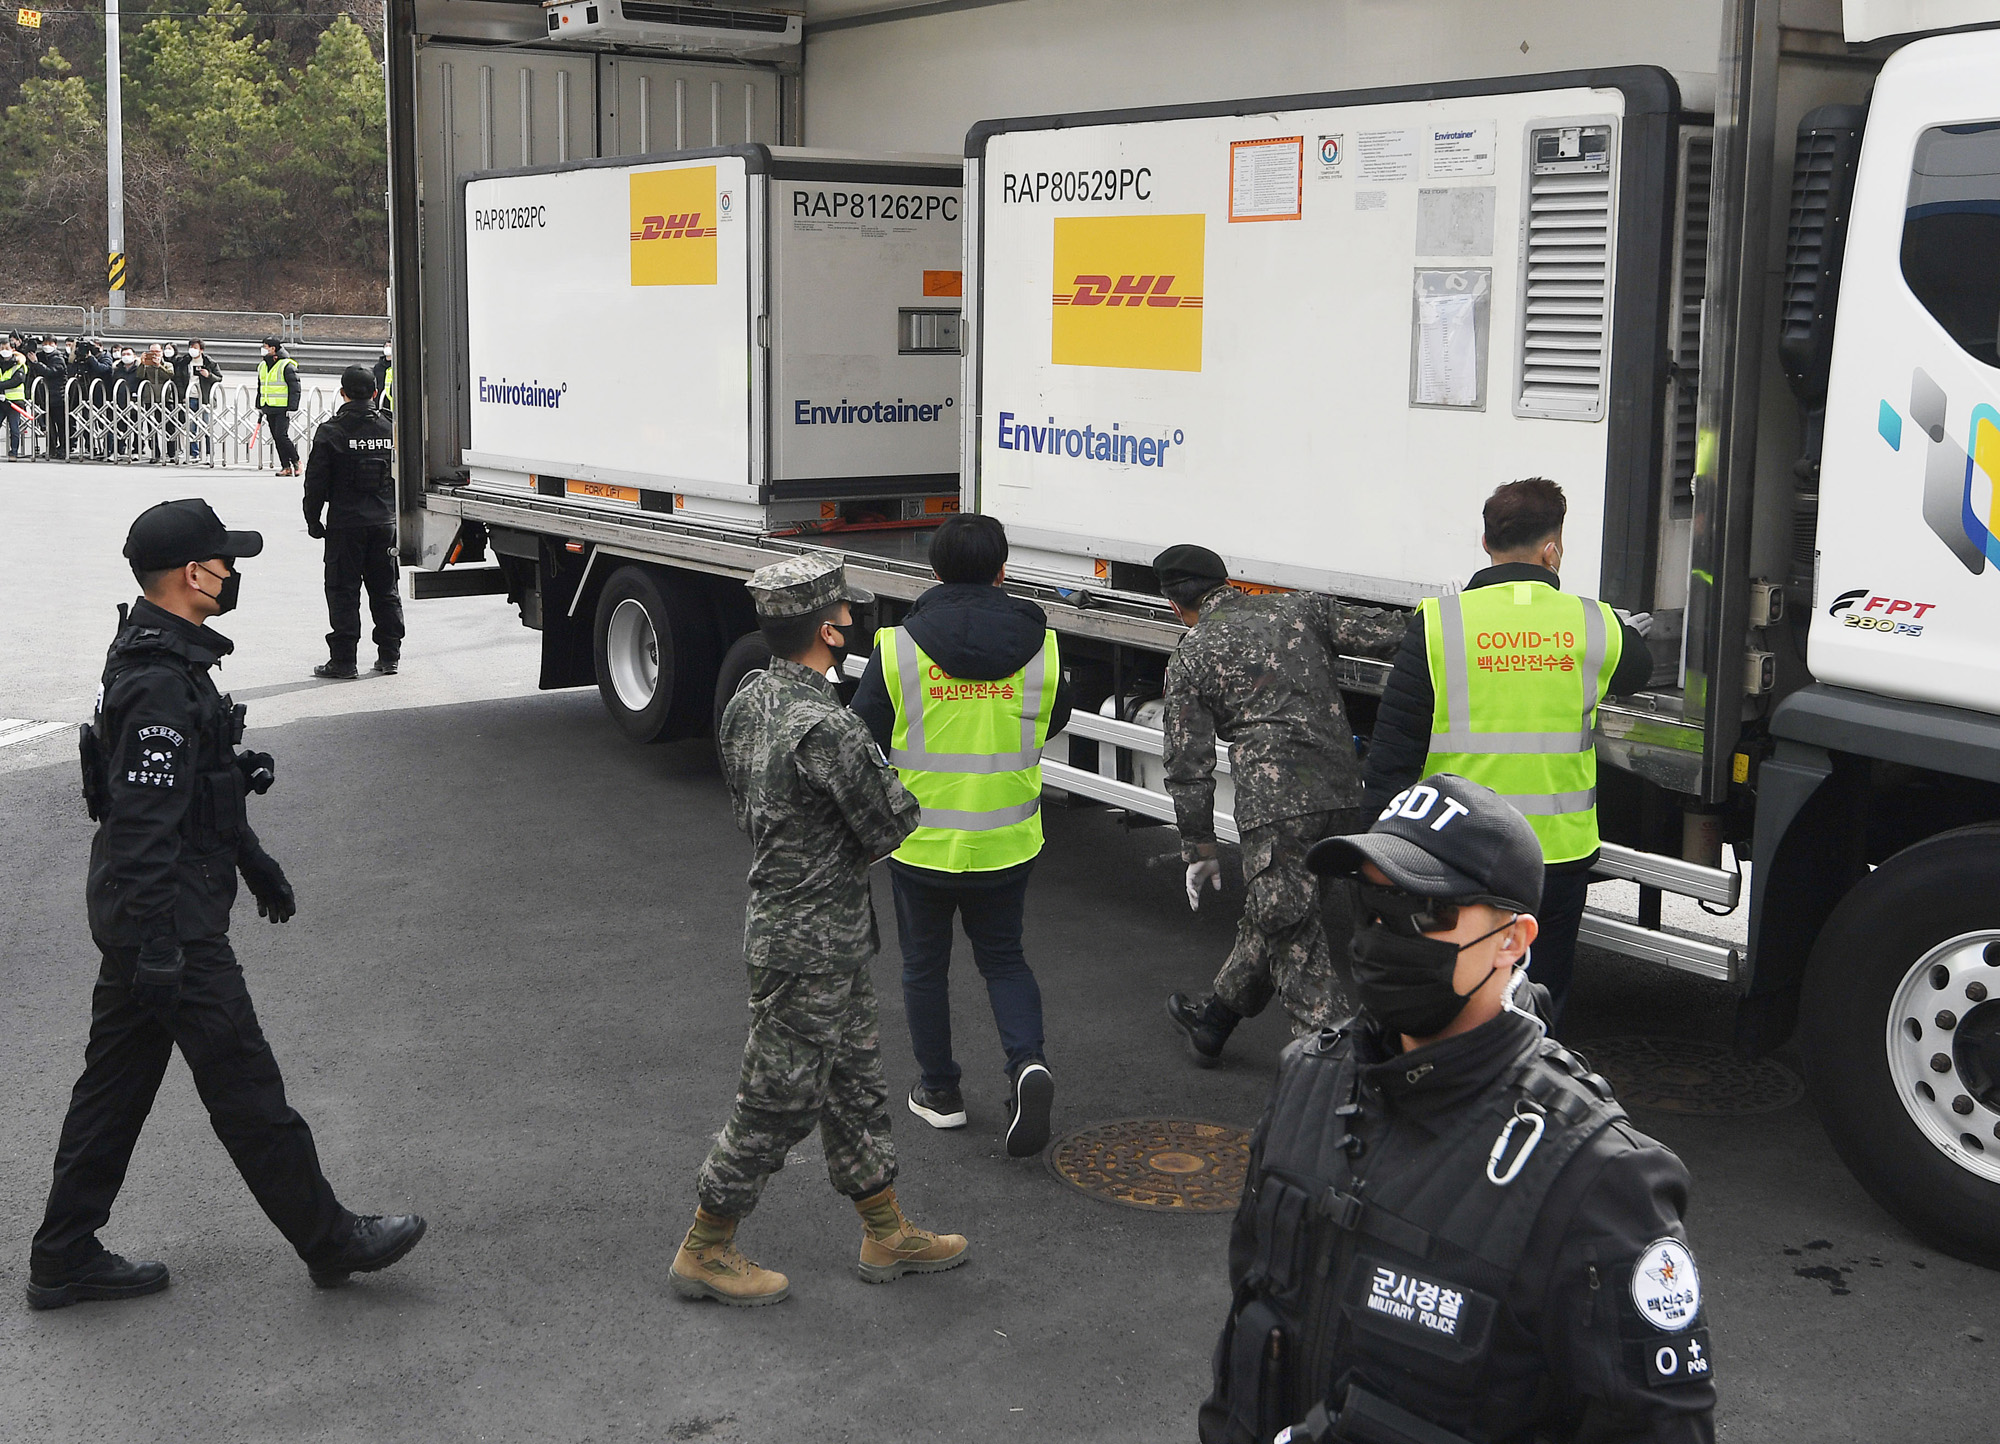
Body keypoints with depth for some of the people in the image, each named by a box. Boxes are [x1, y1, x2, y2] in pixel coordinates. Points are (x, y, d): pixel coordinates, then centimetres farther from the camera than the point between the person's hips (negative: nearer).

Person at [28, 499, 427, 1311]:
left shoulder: (163, 659, 12)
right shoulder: (160, 684, -22)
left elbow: (205, 786, 25)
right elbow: (144, 825, -26)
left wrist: (254, 862, 32)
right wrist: (158, 949, -27)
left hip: (141, 924, 11)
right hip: (171, 923, -11)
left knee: (117, 1079, 15)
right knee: (244, 1088, 1)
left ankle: (64, 1259, 23)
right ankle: (329, 1242, 12)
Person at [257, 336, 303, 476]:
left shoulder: (286, 366, -10)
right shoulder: (262, 366, 14)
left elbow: (295, 388, -11)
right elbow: (260, 388, 23)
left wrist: (292, 408, -16)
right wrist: (259, 407, 20)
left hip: (282, 409, -7)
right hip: (269, 409, 7)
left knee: (281, 435, -15)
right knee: (276, 438, 5)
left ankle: (295, 461, 1)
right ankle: (286, 467, 9)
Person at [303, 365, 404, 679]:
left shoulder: (330, 432, -8)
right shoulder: (390, 429, 5)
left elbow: (316, 482, -7)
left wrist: (313, 521, 4)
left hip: (345, 524, -4)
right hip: (384, 522, 4)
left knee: (343, 593, 1)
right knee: (385, 590, 12)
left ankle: (343, 660, 0)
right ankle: (389, 656, 15)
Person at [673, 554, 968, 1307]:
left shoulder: (747, 702, 2)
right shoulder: (825, 728, -27)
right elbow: (890, 827, -18)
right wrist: (890, 776, 1)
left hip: (776, 916, 10)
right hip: (810, 946, -10)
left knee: (854, 1083, 19)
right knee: (780, 1099, 4)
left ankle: (887, 1235, 31)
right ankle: (705, 1251, 18)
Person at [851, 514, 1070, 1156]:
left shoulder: (897, 647, -13)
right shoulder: (1039, 646, -7)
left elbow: (865, 736, -6)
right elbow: (1053, 723, 8)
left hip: (921, 840, -2)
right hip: (1006, 843, 2)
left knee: (925, 965, 17)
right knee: (1003, 958, 19)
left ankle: (939, 1091, 26)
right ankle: (1028, 1062, -4)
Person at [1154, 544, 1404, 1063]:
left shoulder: (1188, 659, 6)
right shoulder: (1302, 608, 14)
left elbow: (1189, 766, 5)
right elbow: (1390, 635, 6)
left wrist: (1199, 848, 13)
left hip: (1277, 808, -6)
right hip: (1344, 793, 6)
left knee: (1296, 942, 1)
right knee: (1271, 916, 22)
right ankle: (1214, 1020, 42)